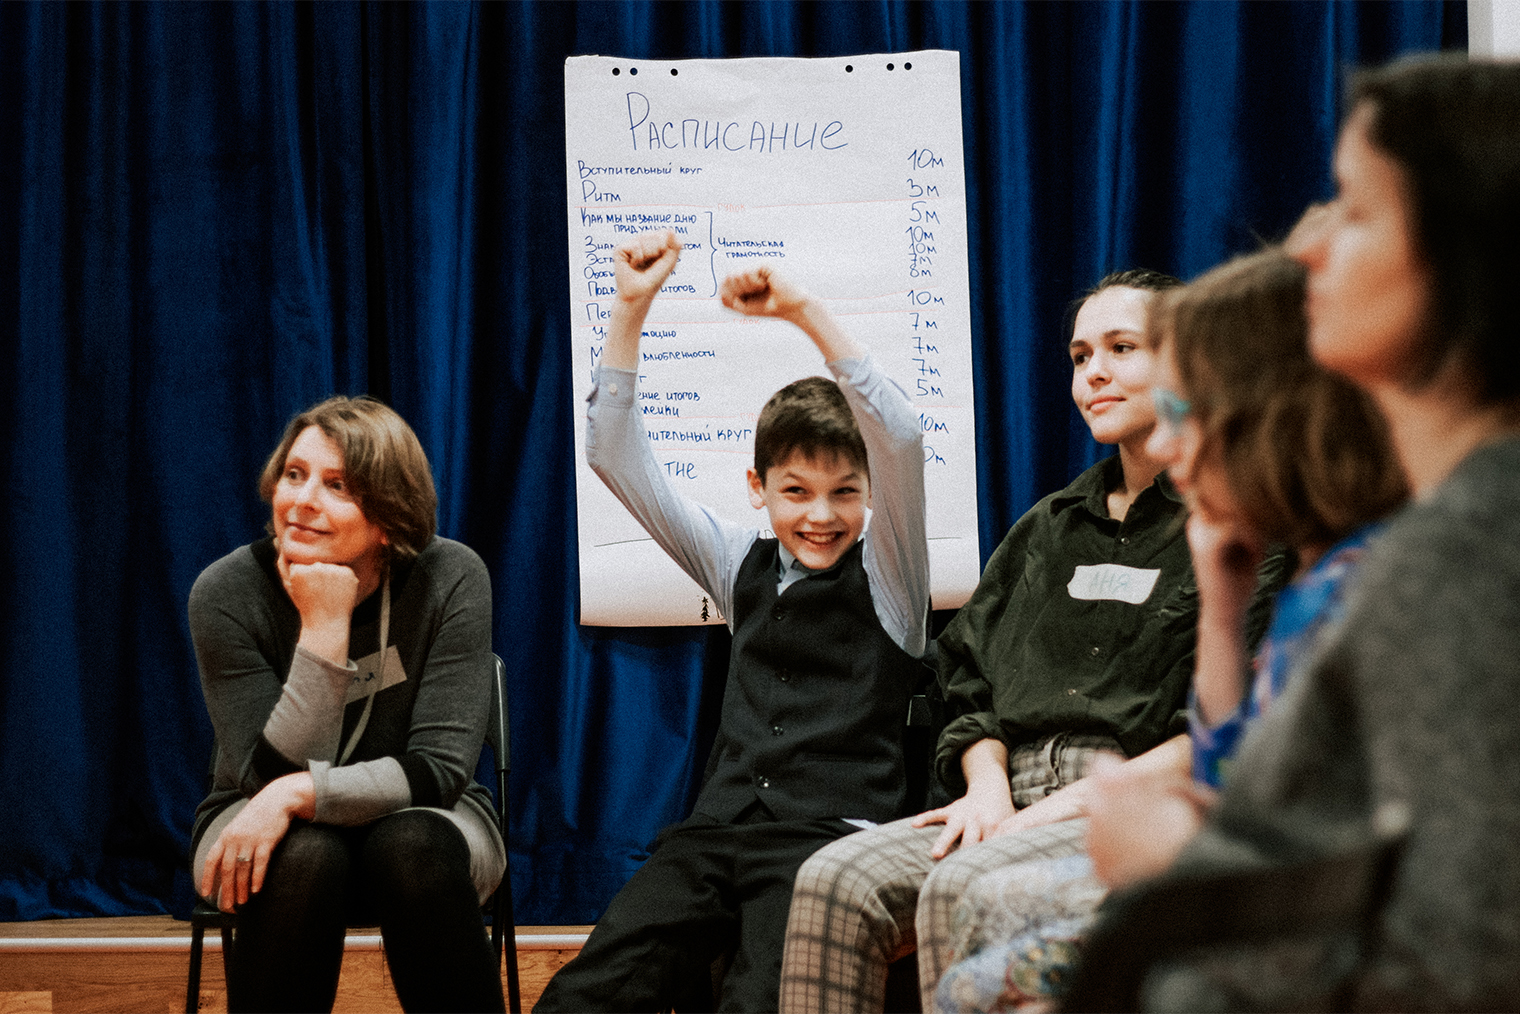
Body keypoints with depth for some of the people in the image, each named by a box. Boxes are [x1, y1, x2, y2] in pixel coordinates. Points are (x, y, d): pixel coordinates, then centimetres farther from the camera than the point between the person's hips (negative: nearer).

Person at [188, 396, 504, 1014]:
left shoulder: (450, 580, -16)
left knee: (413, 848, -35)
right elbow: (267, 775, -22)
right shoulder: (228, 592, -16)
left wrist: (300, 793, -34)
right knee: (303, 856, -35)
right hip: (259, 827, 0)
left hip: (417, 821, 0)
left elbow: (438, 768, -20)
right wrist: (324, 629, -30)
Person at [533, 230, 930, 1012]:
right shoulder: (741, 567, 17)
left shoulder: (887, 575, 7)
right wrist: (630, 309, 8)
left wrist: (805, 312, -15)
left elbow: (900, 439, -11)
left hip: (832, 834, -3)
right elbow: (614, 456, 16)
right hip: (719, 829, 4)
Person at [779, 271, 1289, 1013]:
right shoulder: (1048, 528, 25)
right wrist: (988, 783, -1)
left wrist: (1070, 804, -14)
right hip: (1018, 799, 6)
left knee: (962, 887, -34)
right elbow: (970, 680, 21)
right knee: (833, 882, -21)